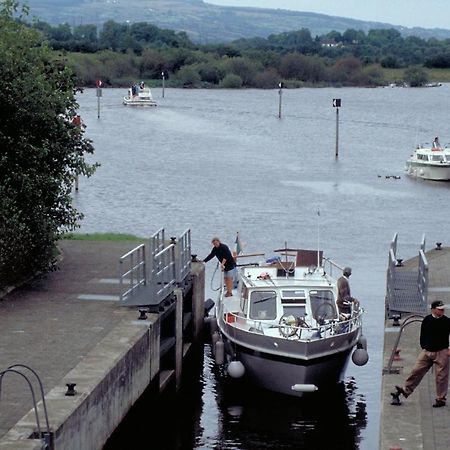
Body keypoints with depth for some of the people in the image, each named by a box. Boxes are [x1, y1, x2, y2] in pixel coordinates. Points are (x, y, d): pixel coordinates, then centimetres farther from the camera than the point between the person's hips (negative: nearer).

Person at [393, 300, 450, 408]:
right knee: (416, 371, 2)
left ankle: (441, 399, 10)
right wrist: (424, 347, 9)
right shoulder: (427, 320, 2)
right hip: (427, 351, 3)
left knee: (441, 376, 0)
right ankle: (405, 391, 10)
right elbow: (423, 335, 13)